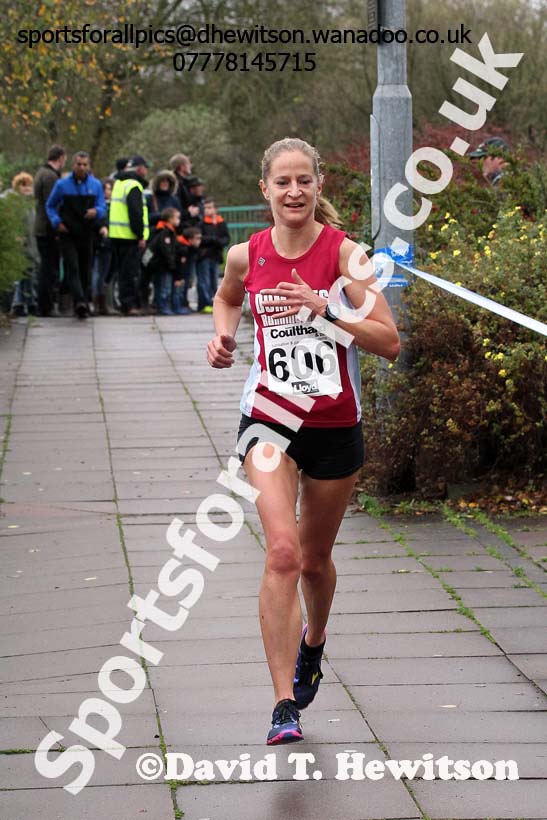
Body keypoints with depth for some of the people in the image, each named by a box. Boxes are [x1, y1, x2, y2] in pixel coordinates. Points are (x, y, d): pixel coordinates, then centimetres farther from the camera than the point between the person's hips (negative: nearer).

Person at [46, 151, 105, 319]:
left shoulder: (96, 185, 6)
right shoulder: (62, 185, 1)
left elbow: (103, 209, 5)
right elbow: (50, 206, 10)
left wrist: (96, 211, -19)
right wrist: (57, 222, -6)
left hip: (87, 234, 2)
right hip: (67, 234, -2)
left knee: (85, 269, 7)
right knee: (72, 268, -16)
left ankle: (84, 303, 17)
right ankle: (79, 301, -29)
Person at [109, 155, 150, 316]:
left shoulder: (119, 183, 19)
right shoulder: (134, 186, -13)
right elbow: (135, 213, -19)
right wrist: (141, 236, -17)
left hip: (116, 234, 9)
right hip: (129, 236, -9)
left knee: (123, 271, 12)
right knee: (131, 271, -7)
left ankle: (126, 304, 15)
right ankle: (130, 304, -9)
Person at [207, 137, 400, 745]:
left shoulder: (343, 251, -10)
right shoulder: (246, 255, -2)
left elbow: (388, 342, -15)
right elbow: (227, 298, 23)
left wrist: (323, 307, -26)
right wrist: (222, 336, 2)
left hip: (336, 426, 0)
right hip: (269, 419, 0)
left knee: (314, 559, 16)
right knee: (282, 551, -19)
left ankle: (313, 642, 50)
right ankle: (285, 703, -19)